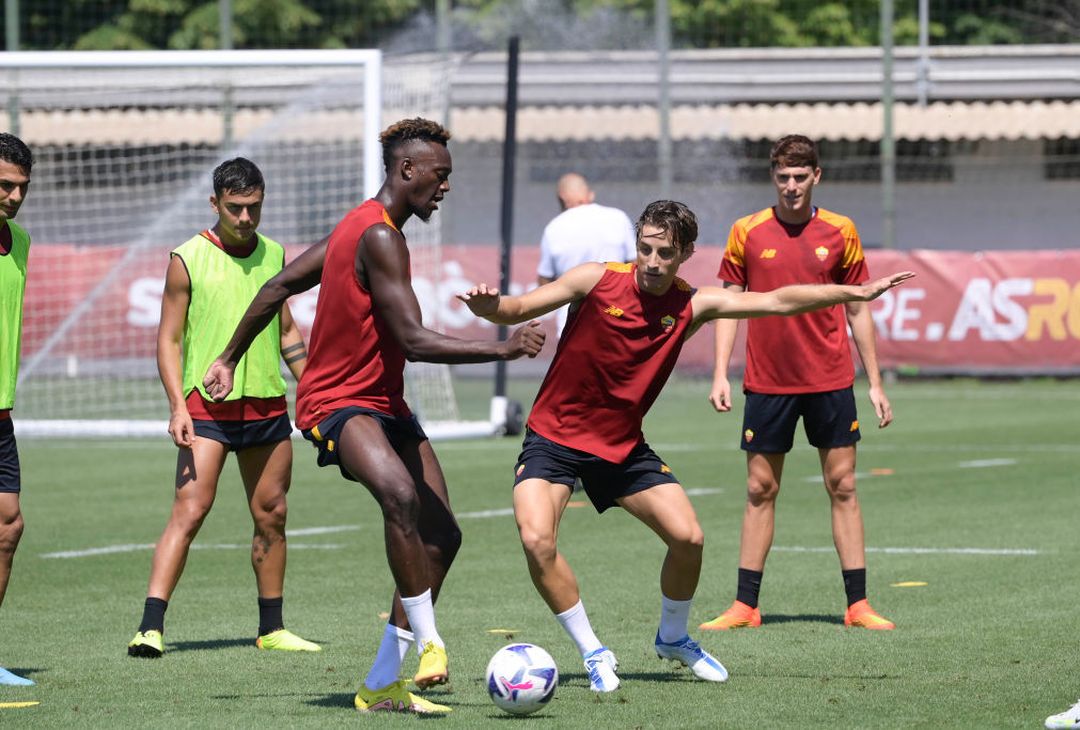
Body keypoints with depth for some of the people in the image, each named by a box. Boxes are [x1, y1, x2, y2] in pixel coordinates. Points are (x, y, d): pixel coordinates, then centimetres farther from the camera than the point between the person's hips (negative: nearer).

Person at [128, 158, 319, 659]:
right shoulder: (187, 259, -4)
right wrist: (177, 405, -14)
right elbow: (169, 338, -3)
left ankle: (272, 628, 20)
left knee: (271, 515, 9)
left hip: (268, 405, 5)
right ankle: (151, 627, -19)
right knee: (189, 510, -15)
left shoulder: (273, 255, 10)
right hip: (207, 408, -5)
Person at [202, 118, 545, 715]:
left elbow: (279, 286, 19)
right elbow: (414, 341, -25)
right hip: (338, 402, -10)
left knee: (441, 535, 3)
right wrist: (502, 350, -23)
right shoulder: (379, 237, -18)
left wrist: (230, 358, 25)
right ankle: (427, 640, -30)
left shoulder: (360, 225, 14)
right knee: (401, 495, -37)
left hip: (384, 405, 10)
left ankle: (382, 684, 9)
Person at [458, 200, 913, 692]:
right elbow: (516, 310, -9)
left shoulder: (693, 305, -5)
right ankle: (593, 653, -5)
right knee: (536, 539, -24)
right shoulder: (597, 281, -13)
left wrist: (858, 293, -9)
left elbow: (777, 301, -5)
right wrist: (489, 305, -32)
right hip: (553, 436, -3)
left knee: (687, 537, -6)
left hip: (622, 447, 3)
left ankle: (672, 638, 25)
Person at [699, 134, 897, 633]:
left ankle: (857, 605, 4)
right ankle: (745, 606, 8)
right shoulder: (747, 232, 0)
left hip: (830, 381, 0)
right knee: (760, 490, 4)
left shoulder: (839, 232, 2)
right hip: (767, 381, 0)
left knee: (842, 486, 1)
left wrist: (875, 382, 6)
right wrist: (720, 374, -3)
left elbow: (857, 310, 7)